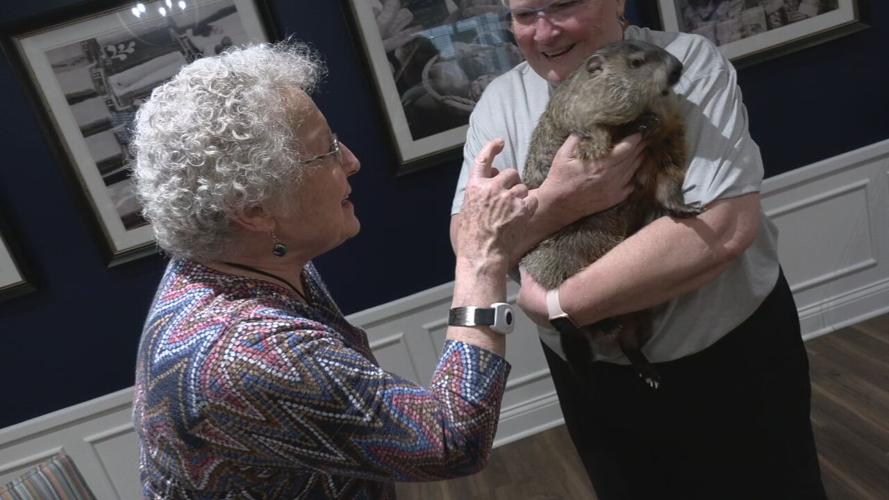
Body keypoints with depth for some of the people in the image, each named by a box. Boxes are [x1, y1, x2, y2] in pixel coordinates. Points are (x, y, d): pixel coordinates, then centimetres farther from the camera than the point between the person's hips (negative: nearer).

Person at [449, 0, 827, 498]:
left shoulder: (689, 60, -15)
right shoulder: (501, 100, -5)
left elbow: (726, 227, -27)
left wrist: (556, 303, -26)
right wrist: (557, 201, -30)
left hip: (732, 353, -2)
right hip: (593, 377, 3)